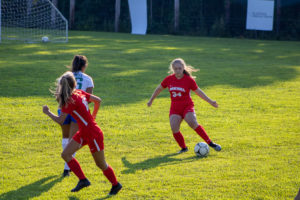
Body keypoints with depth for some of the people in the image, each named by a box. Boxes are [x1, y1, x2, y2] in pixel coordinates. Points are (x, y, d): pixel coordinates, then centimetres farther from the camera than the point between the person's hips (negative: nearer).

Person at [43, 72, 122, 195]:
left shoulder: (70, 101, -24)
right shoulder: (79, 93, 0)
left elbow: (60, 120, -21)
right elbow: (98, 100, 10)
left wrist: (48, 112, -5)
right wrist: (93, 116, 22)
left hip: (93, 134, -9)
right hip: (83, 133, 9)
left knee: (101, 164, 7)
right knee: (65, 154, 2)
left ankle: (116, 185, 27)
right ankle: (83, 180, 8)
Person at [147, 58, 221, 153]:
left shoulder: (189, 80, -6)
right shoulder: (169, 79, 0)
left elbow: (198, 92, 5)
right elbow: (159, 89, 16)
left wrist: (210, 101, 5)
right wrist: (151, 100, 24)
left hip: (187, 107, -3)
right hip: (175, 109, 3)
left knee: (193, 123, -27)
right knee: (174, 129, -18)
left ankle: (210, 143, -18)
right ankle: (183, 148, 4)